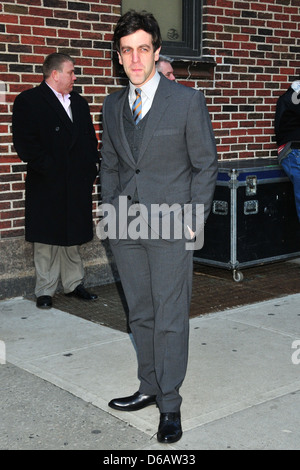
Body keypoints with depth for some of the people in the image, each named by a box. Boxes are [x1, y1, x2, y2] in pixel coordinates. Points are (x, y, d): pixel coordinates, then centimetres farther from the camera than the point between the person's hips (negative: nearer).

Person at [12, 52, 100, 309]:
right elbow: (25, 144, -13)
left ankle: (74, 283, 25)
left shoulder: (79, 103, 16)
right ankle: (45, 290, 14)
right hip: (47, 186, -5)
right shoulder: (28, 101, -5)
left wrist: (92, 168, 5)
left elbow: (90, 139, 19)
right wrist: (49, 169, -16)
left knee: (73, 238, 13)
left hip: (78, 184, 6)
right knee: (47, 240, 3)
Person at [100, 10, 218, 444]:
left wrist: (193, 220, -7)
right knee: (141, 314, 12)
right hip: (125, 227, 5)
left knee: (170, 318, -1)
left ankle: (170, 404, 11)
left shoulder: (187, 101, -4)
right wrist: (111, 213, 9)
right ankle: (149, 388, 27)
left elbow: (205, 165, -1)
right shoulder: (112, 106, 10)